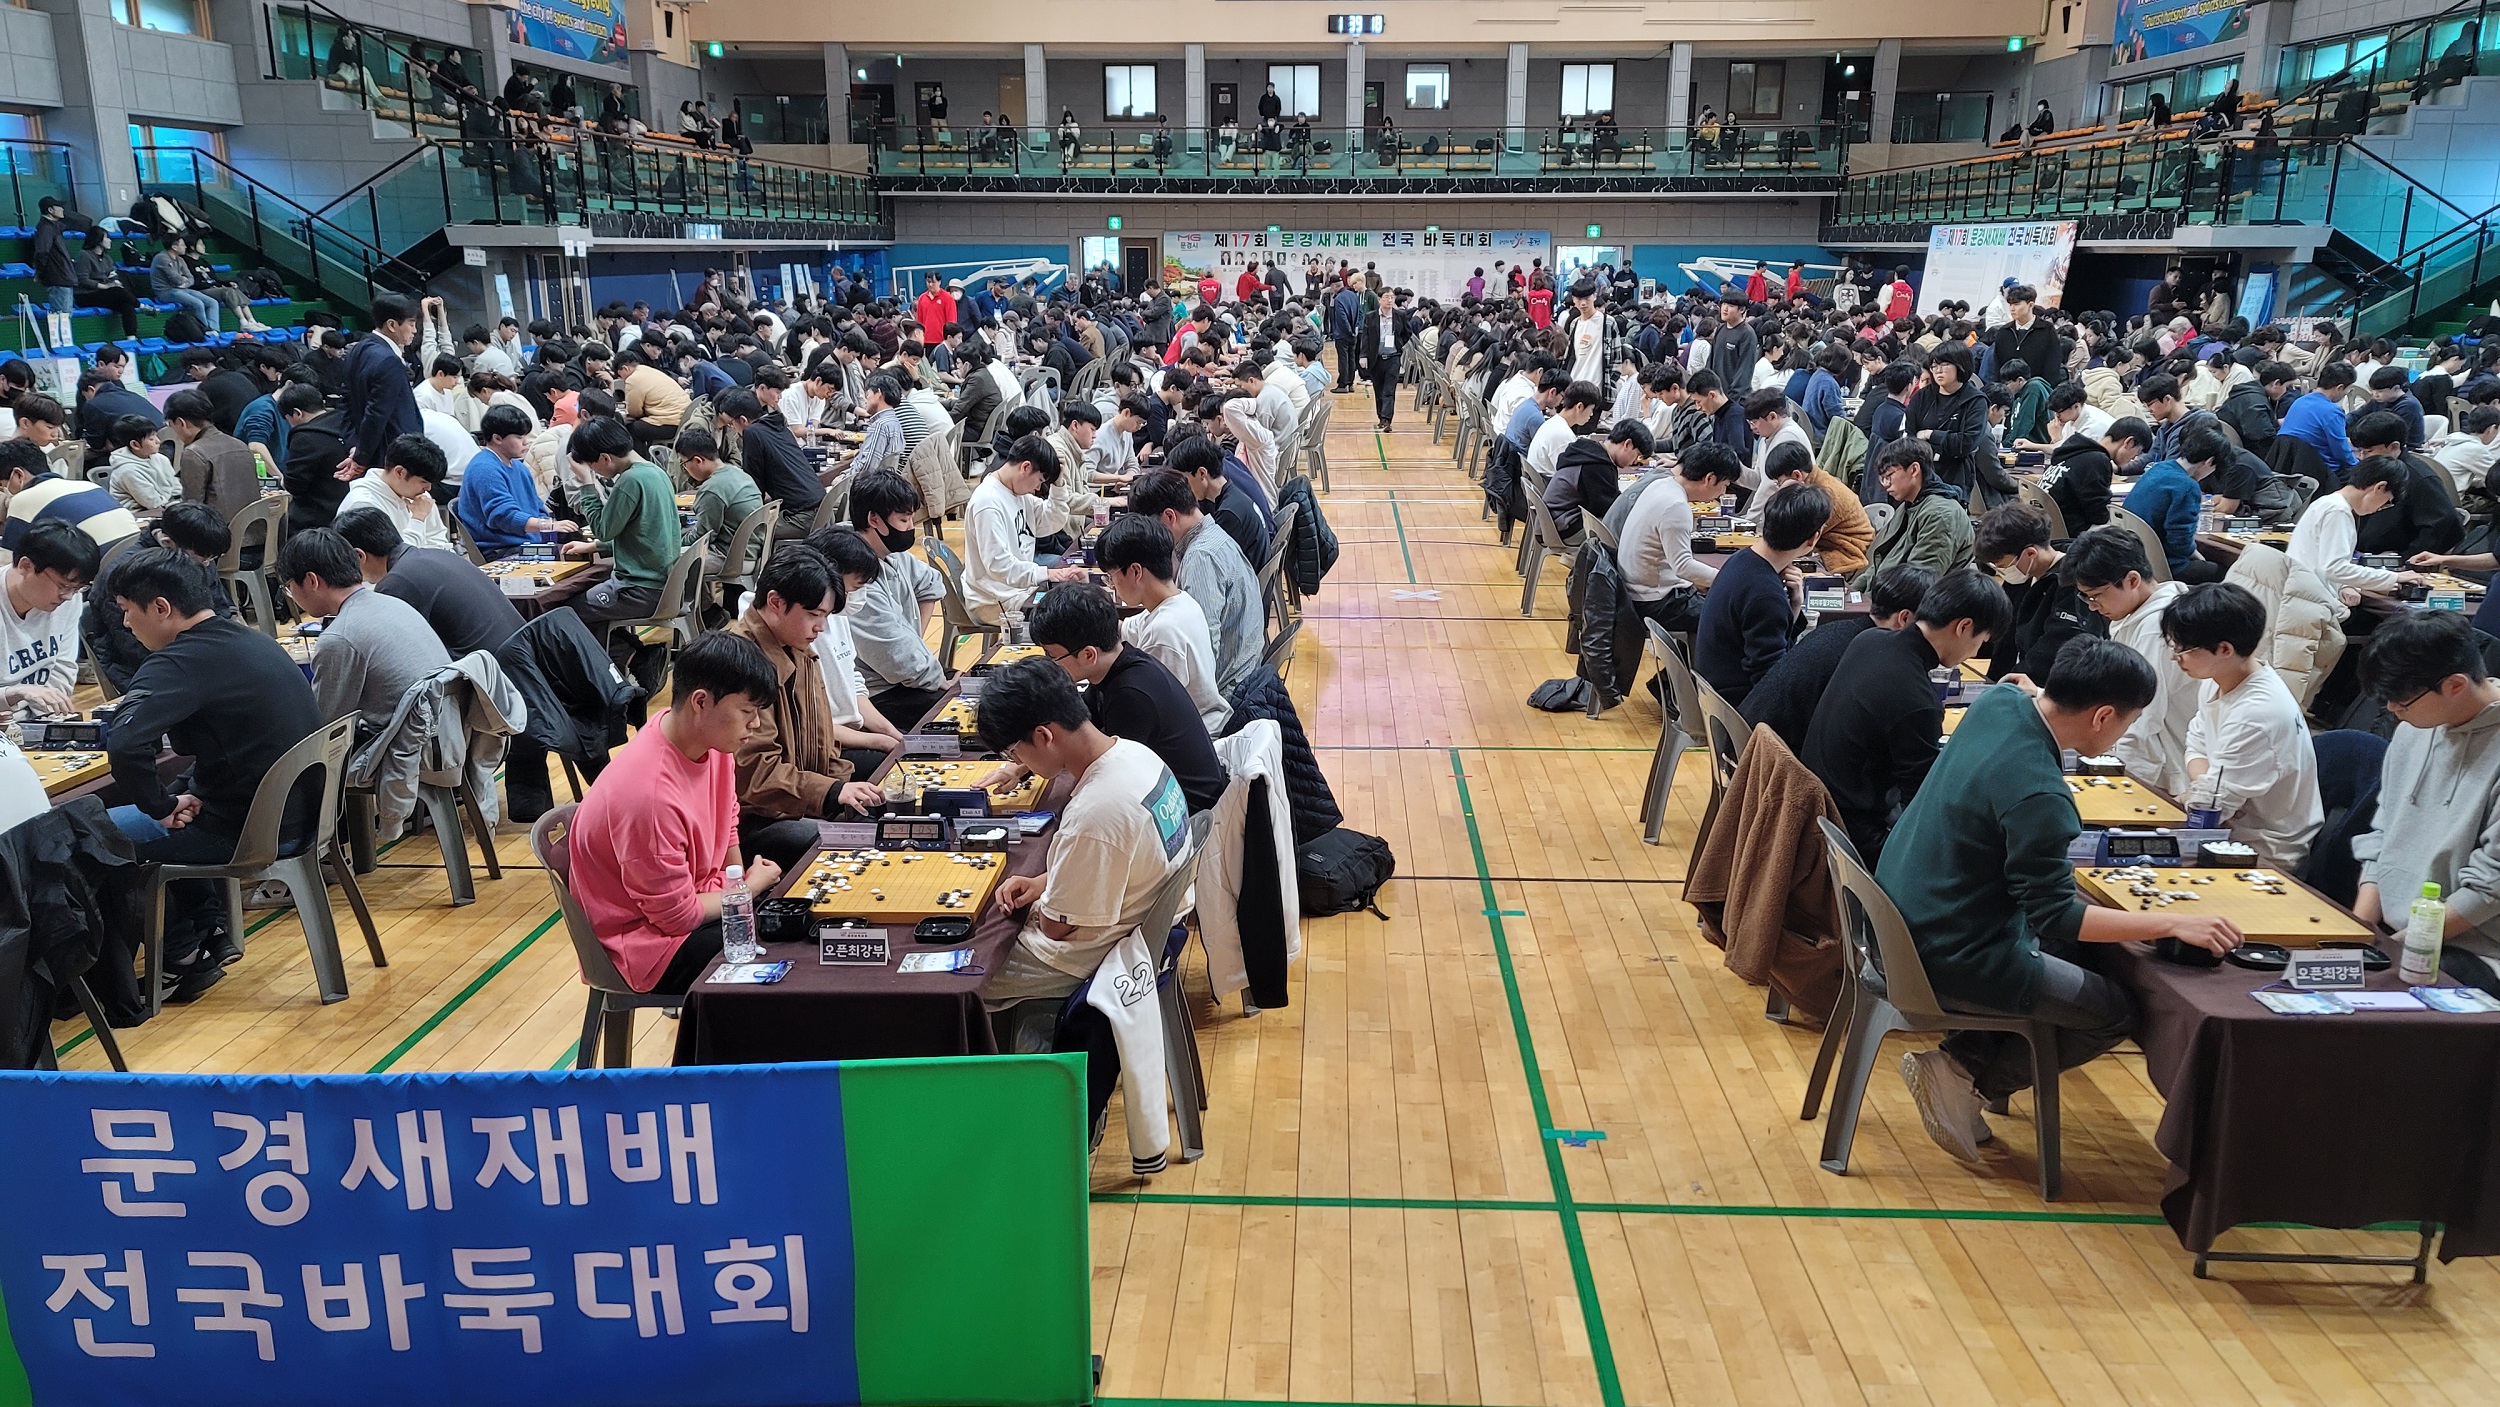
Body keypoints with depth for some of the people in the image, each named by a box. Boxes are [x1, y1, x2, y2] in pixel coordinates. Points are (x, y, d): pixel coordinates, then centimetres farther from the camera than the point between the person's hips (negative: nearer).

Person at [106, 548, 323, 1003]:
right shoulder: (252, 640, 8)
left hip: (254, 830, -9)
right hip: (297, 811, 9)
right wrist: (183, 794, 12)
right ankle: (211, 930, 28)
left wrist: (162, 805, -16)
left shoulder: (182, 661, -20)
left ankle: (184, 956, 17)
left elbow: (125, 744, -34)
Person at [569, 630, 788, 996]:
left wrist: (742, 882, 0)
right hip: (649, 941, -8)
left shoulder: (712, 740, -9)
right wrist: (751, 887, -9)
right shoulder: (652, 794, -33)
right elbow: (677, 916, -22)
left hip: (699, 896, 8)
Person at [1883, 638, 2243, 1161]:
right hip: (1951, 955, -9)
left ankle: (1968, 1054, 17)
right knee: (2118, 1012, 5)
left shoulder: (1999, 702, -5)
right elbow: (2055, 916, -21)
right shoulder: (2037, 796, -31)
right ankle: (1963, 1075, 6)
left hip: (1903, 912, 9)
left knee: (2081, 948, 24)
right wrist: (2173, 922, -19)